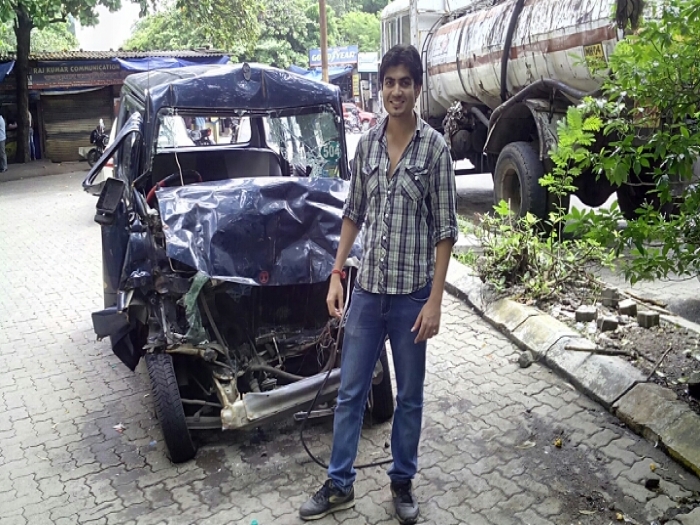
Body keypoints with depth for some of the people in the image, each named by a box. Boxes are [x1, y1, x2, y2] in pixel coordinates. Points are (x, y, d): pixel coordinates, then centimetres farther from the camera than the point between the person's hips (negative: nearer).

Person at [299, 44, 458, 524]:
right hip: (367, 289, 4)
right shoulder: (367, 143, 4)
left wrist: (435, 300, -12)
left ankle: (403, 482, 33)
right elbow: (353, 213, 11)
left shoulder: (435, 147, -7)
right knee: (350, 392, 12)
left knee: (410, 396, 13)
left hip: (412, 293, -3)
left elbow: (445, 229, -8)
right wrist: (337, 274, 4)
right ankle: (340, 485, 29)